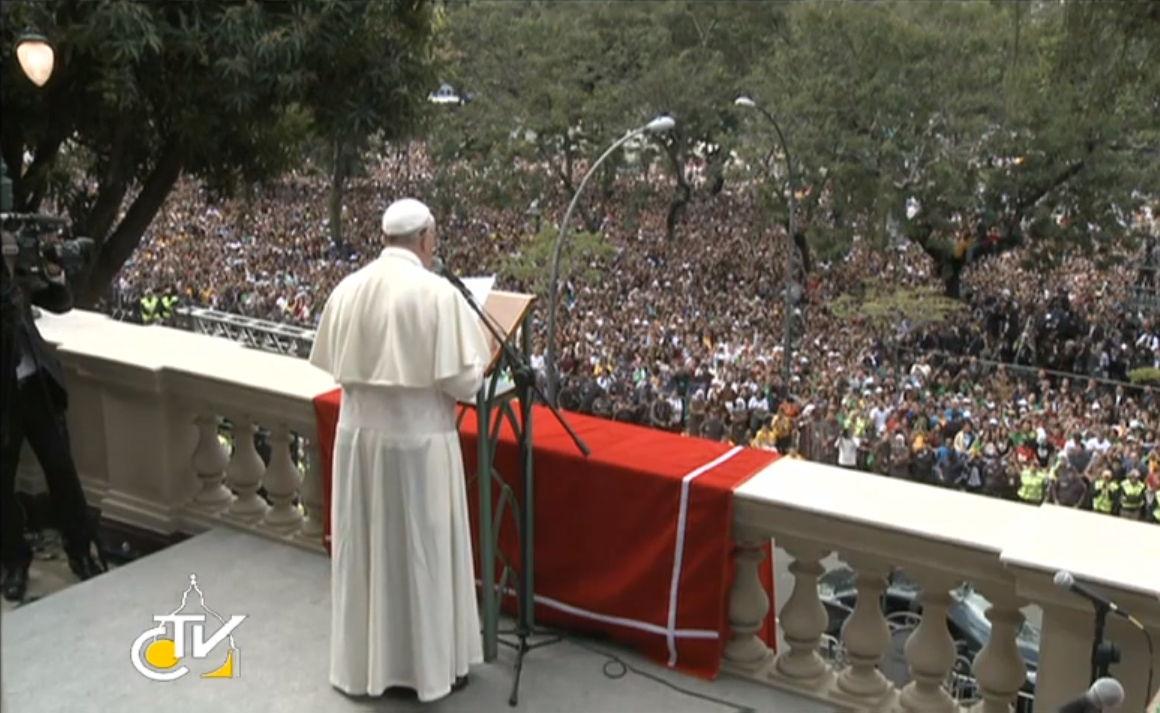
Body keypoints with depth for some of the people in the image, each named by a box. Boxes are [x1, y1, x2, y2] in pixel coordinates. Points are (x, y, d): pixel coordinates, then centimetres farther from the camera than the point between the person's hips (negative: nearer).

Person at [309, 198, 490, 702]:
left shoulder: (348, 290, -1)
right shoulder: (438, 293, -16)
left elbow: (334, 365, 7)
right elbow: (464, 380, -16)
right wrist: (476, 372, 7)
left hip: (359, 436, 5)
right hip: (419, 440, -5)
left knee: (364, 549, 16)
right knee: (424, 551, 9)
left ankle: (362, 661, 29)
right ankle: (431, 664, 21)